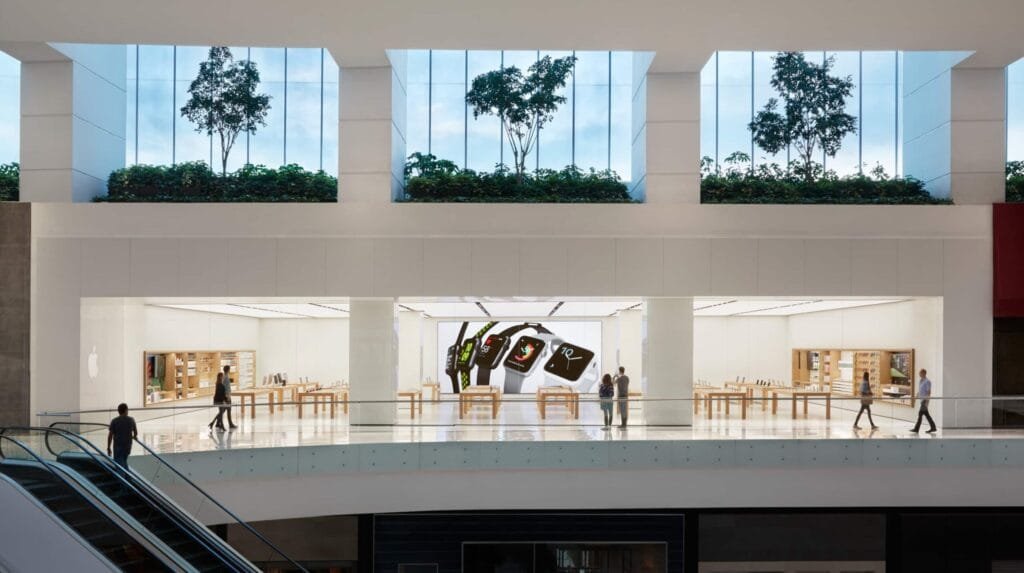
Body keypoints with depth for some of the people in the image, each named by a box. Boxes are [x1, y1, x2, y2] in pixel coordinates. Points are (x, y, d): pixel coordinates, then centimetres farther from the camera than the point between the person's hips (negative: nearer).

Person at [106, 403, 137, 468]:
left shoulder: (114, 421, -8)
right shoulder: (131, 420, 1)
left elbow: (110, 435, -9)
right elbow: (136, 433, 11)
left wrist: (108, 448, -2)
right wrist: (134, 437, 35)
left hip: (118, 446, -3)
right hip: (128, 445, 3)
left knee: (119, 463, 1)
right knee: (124, 461, 22)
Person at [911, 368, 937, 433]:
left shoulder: (927, 381, -13)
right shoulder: (920, 381, 14)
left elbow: (929, 392, -16)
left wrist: (927, 401, -20)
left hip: (925, 400, -9)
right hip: (922, 399, 9)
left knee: (920, 413, -9)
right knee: (926, 414, 11)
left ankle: (916, 429, -8)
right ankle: (933, 428, 17)